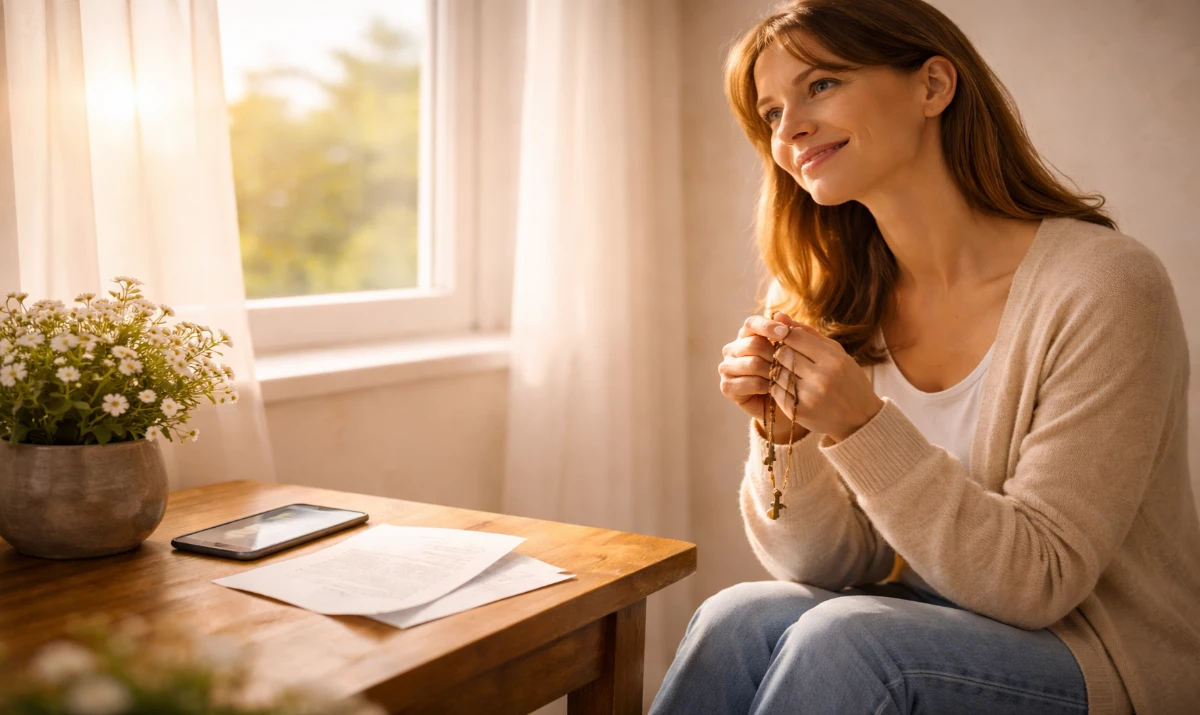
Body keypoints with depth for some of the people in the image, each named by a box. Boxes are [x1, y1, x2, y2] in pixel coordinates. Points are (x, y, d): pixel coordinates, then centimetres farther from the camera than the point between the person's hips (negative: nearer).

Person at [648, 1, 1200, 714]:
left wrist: (862, 428, -29)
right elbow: (832, 567, -1)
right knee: (738, 617, -25)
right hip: (927, 635, 4)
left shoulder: (1104, 284, -18)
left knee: (839, 639, -29)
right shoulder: (832, 306, -3)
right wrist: (784, 432, -20)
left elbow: (1039, 581, -18)